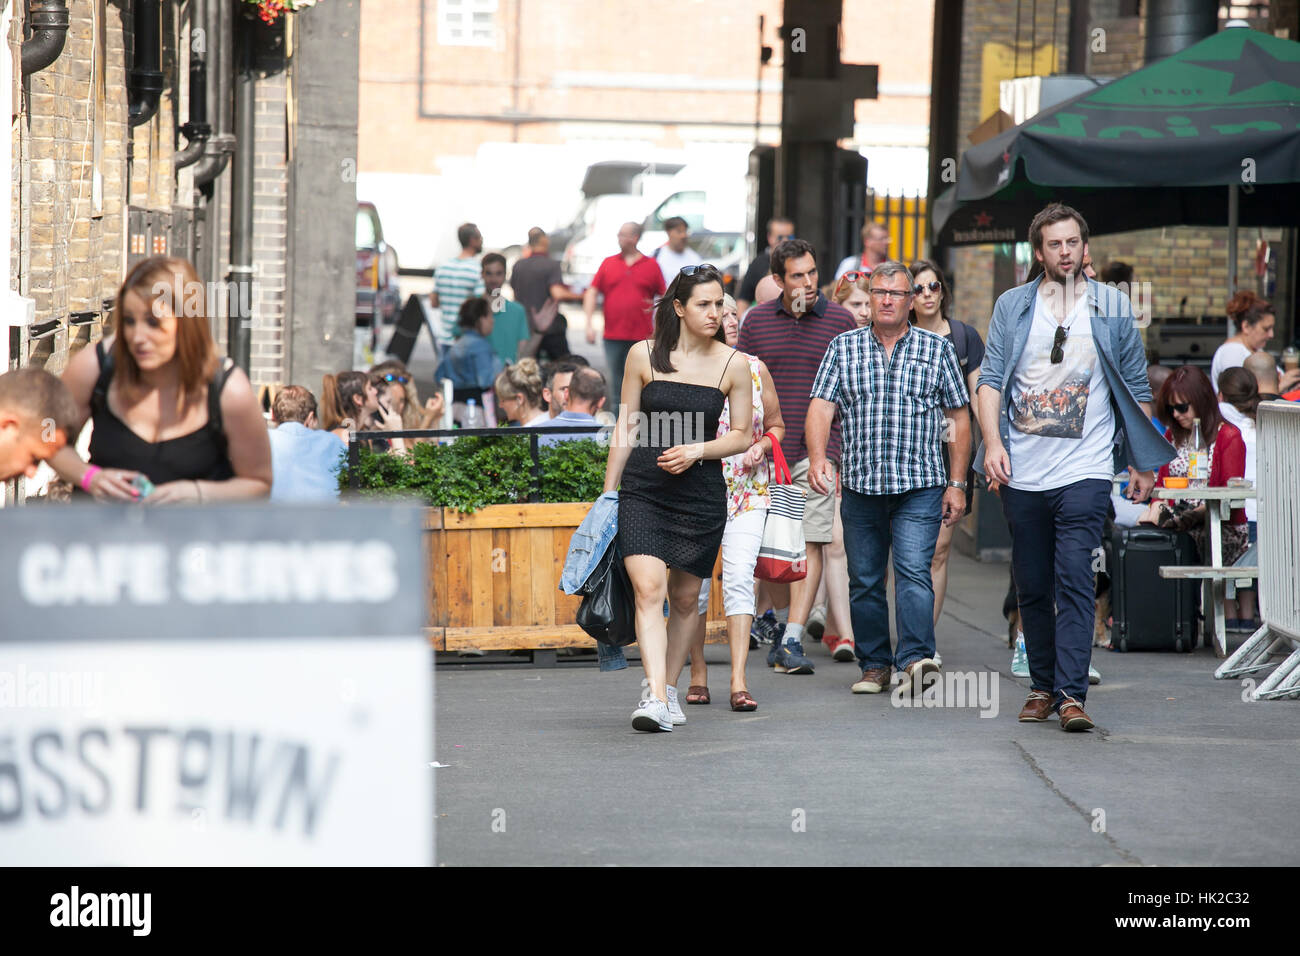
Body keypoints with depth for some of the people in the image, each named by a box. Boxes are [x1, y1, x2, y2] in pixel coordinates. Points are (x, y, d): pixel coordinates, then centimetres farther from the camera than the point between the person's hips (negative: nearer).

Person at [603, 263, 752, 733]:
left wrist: (696, 451, -10)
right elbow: (626, 429, 7)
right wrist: (608, 492, 8)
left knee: (685, 598, 9)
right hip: (642, 488, -1)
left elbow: (741, 436, 7)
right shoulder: (643, 356, 1)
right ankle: (655, 698, -22)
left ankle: (667, 687, 27)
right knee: (648, 589, -16)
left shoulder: (732, 366, 1)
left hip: (701, 493, 1)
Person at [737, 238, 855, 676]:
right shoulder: (757, 320, 5)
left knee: (810, 543, -11)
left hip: (816, 450, -2)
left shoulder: (840, 320, 1)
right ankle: (781, 627, 26)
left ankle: (793, 641, -16)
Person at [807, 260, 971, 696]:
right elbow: (821, 406, -1)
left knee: (913, 570, -17)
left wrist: (956, 484, 3)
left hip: (920, 485, -2)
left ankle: (915, 659, -24)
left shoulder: (937, 349, 7)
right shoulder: (843, 348, 9)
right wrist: (817, 457, -19)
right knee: (864, 580, 6)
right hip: (859, 485, 2)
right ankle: (874, 665, 16)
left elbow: (959, 419, 9)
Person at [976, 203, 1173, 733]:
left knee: (1074, 580, -13)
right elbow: (990, 378, 2)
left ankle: (1072, 694, -18)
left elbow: (1135, 387, 12)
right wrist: (992, 441, -13)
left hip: (1084, 470, -2)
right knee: (1032, 585, 8)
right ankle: (1042, 685, 20)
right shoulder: (1012, 306, 8)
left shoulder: (1113, 307, 7)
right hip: (1021, 471, 2)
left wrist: (1143, 462, 10)